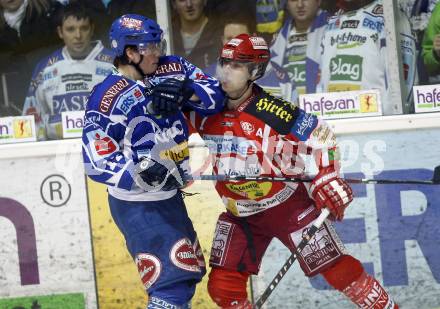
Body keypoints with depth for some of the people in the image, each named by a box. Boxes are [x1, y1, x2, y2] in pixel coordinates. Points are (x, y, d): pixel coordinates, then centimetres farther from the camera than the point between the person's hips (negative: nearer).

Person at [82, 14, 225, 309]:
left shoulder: (171, 69, 0)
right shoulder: (108, 98, -20)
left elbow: (215, 96, -4)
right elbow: (97, 162, -23)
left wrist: (184, 91, -23)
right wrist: (140, 174, -38)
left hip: (170, 195, 8)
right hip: (137, 204, -8)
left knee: (191, 268, 22)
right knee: (175, 278, -15)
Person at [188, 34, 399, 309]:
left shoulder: (273, 112, -23)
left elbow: (321, 137, -14)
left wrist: (328, 179, -20)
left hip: (288, 206, -5)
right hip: (239, 214, 5)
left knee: (338, 269, -3)